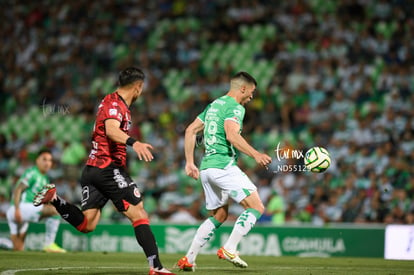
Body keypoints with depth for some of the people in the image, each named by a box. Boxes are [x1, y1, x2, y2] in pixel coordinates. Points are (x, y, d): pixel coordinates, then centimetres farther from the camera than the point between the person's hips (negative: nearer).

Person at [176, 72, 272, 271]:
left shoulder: (214, 105, 21)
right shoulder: (235, 107, -6)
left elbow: (190, 131, 22)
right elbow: (232, 135, -23)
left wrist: (190, 162, 23)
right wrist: (256, 155, -27)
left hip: (207, 167, 9)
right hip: (224, 166, -9)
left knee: (219, 215, 18)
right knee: (256, 207, -8)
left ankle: (188, 260, 12)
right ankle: (229, 249, -16)